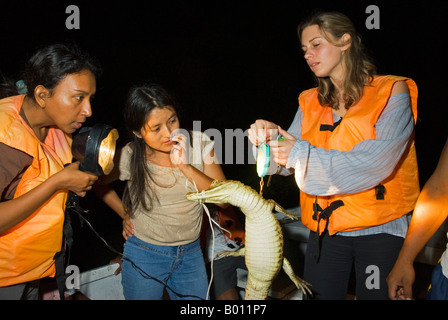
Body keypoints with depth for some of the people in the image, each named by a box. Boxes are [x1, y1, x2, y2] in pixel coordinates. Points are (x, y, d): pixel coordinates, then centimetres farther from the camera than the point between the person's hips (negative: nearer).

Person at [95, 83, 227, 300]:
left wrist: (185, 166, -24)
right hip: (144, 254, -2)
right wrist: (125, 215, 1)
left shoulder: (199, 143, -11)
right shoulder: (129, 157, -14)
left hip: (191, 252, 2)